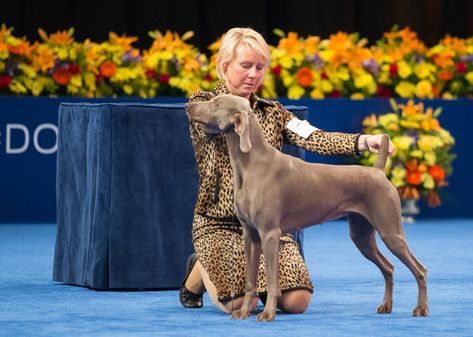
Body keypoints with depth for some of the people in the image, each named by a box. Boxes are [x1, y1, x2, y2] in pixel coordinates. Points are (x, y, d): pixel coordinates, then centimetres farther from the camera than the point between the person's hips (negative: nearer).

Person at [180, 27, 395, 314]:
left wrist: (364, 142, -23)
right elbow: (210, 124, -23)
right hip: (219, 223, -4)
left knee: (297, 301, -17)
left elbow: (314, 139, -5)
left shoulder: (272, 113, 11)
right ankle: (198, 273, 10)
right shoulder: (203, 103, 2)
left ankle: (262, 282, 18)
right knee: (241, 304, -24)